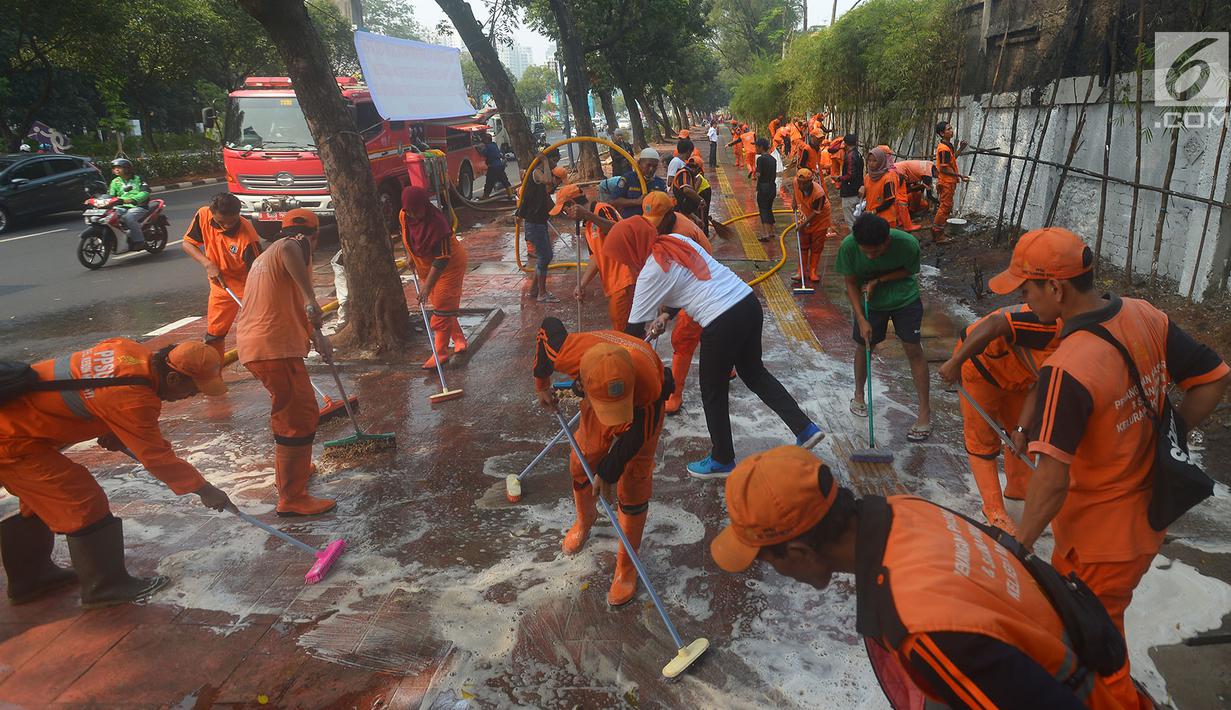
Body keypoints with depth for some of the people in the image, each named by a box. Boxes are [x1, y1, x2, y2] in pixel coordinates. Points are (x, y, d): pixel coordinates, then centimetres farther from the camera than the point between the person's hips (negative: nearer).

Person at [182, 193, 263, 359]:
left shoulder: (248, 237, -31)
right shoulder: (203, 215, -16)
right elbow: (187, 243, -3)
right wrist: (208, 264, -19)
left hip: (247, 287, -5)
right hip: (220, 285, 5)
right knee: (214, 335, 14)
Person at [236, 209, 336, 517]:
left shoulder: (265, 257, 27)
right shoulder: (296, 245, -5)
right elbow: (289, 248, -32)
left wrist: (315, 336, 33)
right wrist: (311, 298, -34)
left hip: (252, 346, 10)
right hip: (275, 348, -10)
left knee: (290, 409, 28)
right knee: (300, 418, -5)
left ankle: (291, 468, 43)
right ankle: (292, 499, -2)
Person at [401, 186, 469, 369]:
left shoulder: (437, 222, -33)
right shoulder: (404, 216, -12)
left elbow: (441, 259, -31)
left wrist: (427, 286, -32)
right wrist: (410, 255, 6)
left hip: (449, 265, -7)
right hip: (426, 266, 7)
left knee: (443, 306, -6)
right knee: (439, 304, 14)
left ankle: (440, 353, 0)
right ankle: (459, 340, 30)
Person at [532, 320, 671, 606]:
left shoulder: (650, 387, -47)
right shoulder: (570, 354, -40)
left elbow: (633, 436, -27)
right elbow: (549, 327, -14)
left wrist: (608, 474, -13)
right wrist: (542, 384, -1)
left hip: (641, 413, -3)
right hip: (596, 400, 4)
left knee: (632, 488, -6)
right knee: (581, 465, 13)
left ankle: (626, 567, 13)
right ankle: (585, 519, 46)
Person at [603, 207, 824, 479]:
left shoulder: (651, 272, -9)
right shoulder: (677, 240, 12)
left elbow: (635, 328, -1)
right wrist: (666, 314, 21)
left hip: (722, 324, -8)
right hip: (749, 302, 8)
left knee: (713, 392, 13)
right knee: (754, 372, 27)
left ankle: (722, 461, 31)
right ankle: (805, 429, 29)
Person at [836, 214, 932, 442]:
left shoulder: (908, 244, -31)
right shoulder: (848, 246, -28)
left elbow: (908, 271, -10)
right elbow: (851, 283, -15)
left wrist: (878, 280, -25)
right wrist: (861, 319, -20)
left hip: (905, 297, -1)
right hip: (869, 300, 1)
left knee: (913, 349, -3)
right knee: (864, 345, 10)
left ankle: (925, 410, 6)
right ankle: (859, 394, 36)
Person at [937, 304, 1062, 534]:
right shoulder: (1053, 325, -33)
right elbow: (995, 323, -38)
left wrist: (1021, 429, -9)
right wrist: (955, 362, -34)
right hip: (978, 361, -9)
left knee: (1020, 436, 18)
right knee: (982, 440, -2)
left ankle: (1019, 489, 36)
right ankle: (994, 509, 6)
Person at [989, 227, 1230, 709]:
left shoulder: (1066, 371, -33)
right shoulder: (1146, 317, -9)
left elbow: (1052, 482, -33)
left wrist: (1017, 547, -22)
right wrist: (1164, 439, 9)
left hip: (1102, 539, -8)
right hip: (1147, 516, 8)